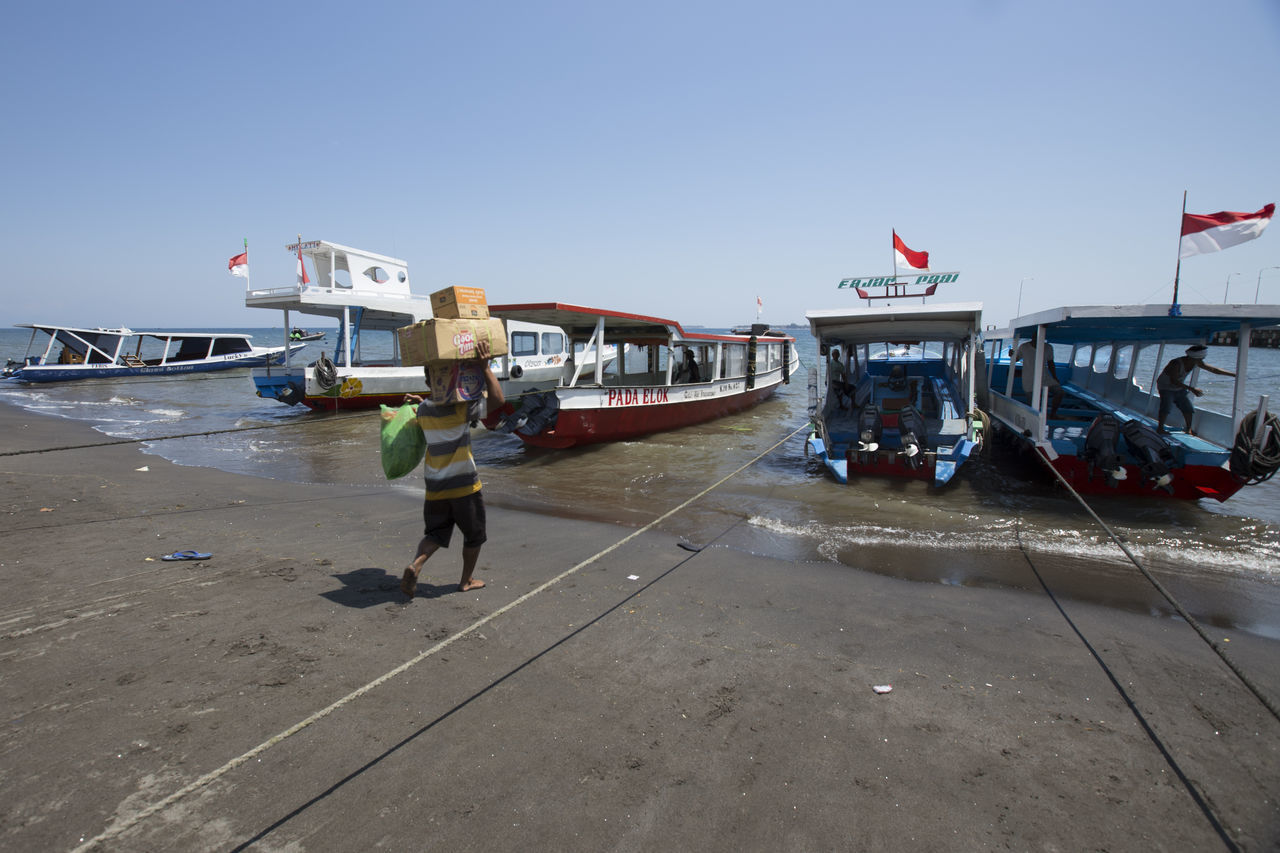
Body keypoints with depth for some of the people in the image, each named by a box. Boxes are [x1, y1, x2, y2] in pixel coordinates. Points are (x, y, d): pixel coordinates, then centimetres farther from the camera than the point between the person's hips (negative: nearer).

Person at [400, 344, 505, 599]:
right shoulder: (461, 407, -17)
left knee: (436, 533, 15)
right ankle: (466, 580, 26)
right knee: (473, 534, 15)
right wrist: (485, 367, -18)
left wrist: (420, 402, 27)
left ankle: (416, 564, -12)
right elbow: (498, 399, -16)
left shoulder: (423, 410, 2)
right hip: (464, 484, -5)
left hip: (435, 487, 5)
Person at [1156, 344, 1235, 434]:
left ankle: (1189, 429, 15)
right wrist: (1192, 389, -39)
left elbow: (1213, 369, 3)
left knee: (1188, 408, 4)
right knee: (1166, 407, -24)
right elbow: (1174, 381, -36)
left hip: (1179, 388, 8)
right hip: (1166, 388, -8)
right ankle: (1160, 428, -14)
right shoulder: (1176, 363, -31)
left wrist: (1235, 374, 4)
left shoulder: (1196, 363, -7)